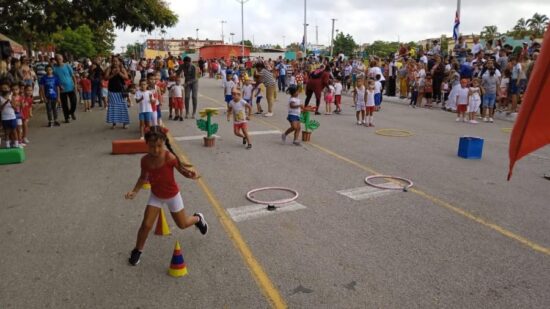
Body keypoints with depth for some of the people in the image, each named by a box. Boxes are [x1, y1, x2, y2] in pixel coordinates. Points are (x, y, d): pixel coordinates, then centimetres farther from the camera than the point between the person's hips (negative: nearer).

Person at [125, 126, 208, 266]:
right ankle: (137, 250, 23)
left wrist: (191, 175, -42)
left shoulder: (170, 157, -32)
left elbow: (183, 170, -20)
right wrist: (134, 191, -13)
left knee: (182, 224, 12)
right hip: (156, 196, 2)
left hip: (172, 195, -2)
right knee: (146, 225, -4)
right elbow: (143, 178, -1)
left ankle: (198, 218, 46)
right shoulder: (145, 160, -20)